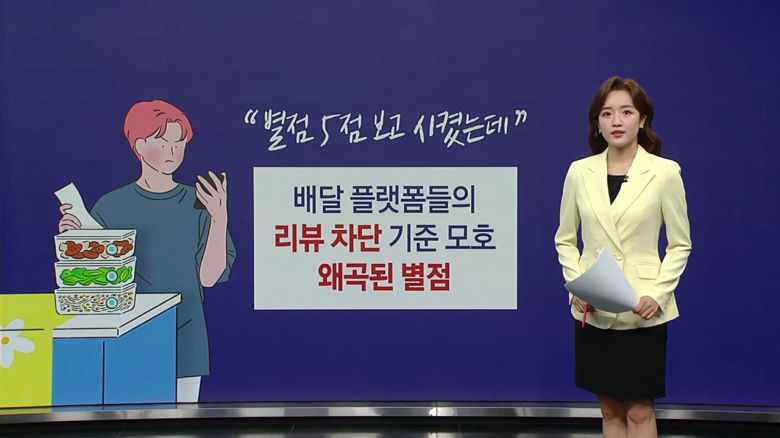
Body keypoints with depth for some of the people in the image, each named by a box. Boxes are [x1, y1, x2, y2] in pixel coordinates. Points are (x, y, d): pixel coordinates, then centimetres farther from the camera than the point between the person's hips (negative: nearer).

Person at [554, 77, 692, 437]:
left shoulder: (665, 172, -6)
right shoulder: (579, 171, 2)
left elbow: (680, 244, -1)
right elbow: (565, 238, 9)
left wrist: (658, 293, -14)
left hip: (642, 312, -3)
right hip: (593, 310, 3)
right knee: (610, 408, 12)